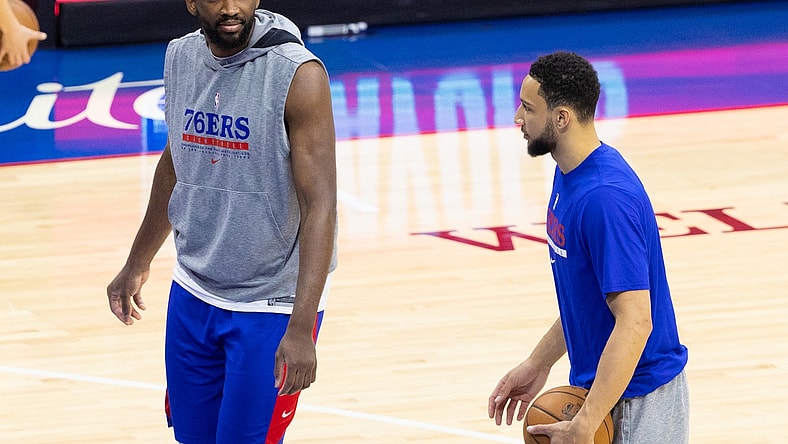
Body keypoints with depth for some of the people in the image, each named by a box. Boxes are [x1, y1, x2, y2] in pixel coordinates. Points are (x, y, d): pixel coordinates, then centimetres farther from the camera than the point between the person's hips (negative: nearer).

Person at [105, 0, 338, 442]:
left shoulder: (298, 74, -19)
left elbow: (321, 205, -22)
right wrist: (138, 263, 24)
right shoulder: (180, 57, 1)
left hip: (271, 306, -6)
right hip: (193, 294, 6)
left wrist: (301, 328, -29)